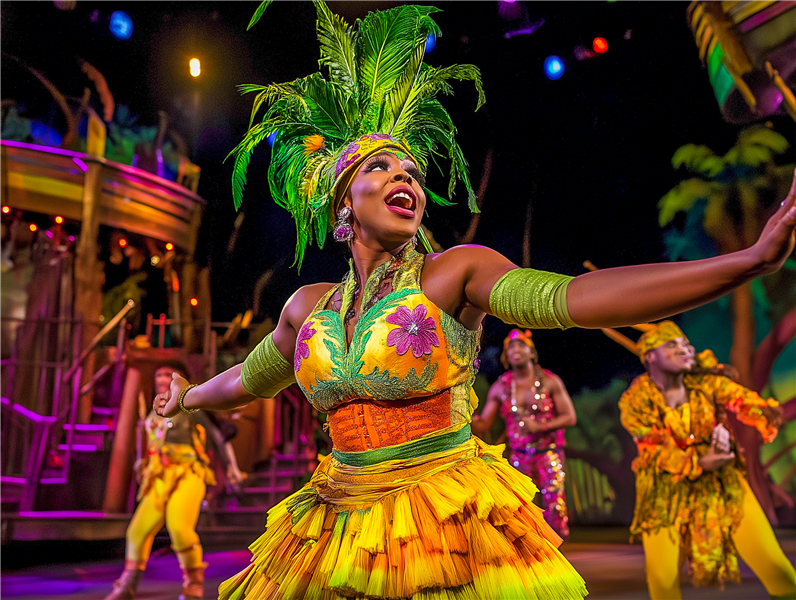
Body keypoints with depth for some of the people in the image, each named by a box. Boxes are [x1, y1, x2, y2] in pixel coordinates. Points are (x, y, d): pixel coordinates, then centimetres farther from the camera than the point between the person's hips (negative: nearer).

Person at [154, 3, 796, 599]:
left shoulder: (457, 270, -8)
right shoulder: (309, 306, 5)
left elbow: (575, 296, -23)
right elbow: (251, 377, 23)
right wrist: (187, 398, 41)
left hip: (450, 534, -4)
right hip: (340, 532, 4)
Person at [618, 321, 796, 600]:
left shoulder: (706, 382, -6)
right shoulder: (635, 402, -12)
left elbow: (742, 399, -20)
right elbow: (654, 450, -15)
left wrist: (766, 415, -43)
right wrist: (697, 463, -29)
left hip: (720, 480, 2)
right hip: (667, 488, -2)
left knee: (769, 557, -3)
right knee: (663, 575, -2)